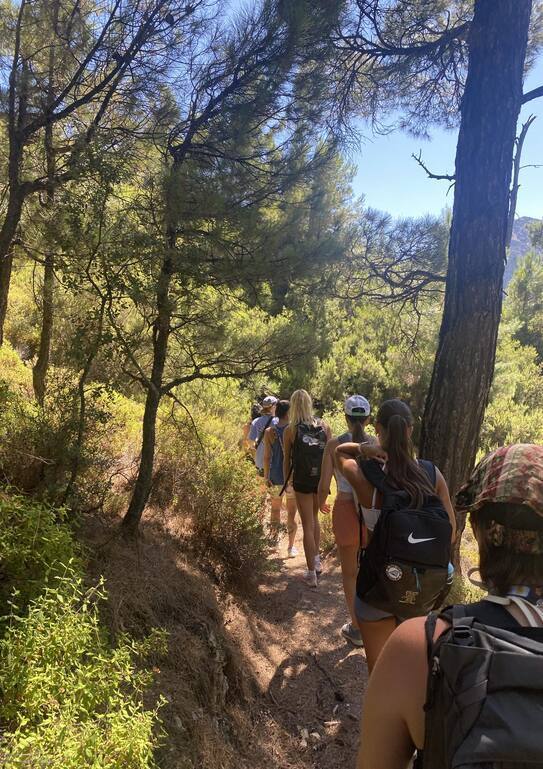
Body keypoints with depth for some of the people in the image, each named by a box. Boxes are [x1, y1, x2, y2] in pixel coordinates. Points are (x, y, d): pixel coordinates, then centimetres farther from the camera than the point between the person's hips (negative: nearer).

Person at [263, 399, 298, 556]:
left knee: (275, 509, 19)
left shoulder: (269, 432, -4)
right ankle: (291, 546, 11)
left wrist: (266, 476, 6)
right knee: (292, 512, 7)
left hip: (276, 477, 2)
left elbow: (267, 456, -3)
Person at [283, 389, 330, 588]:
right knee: (315, 518, 26)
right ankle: (316, 559, 29)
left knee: (307, 525, 5)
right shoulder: (323, 426, 0)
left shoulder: (291, 430, -7)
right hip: (321, 479, 3)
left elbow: (287, 460, 0)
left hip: (302, 480, -3)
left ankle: (311, 573, 11)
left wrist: (286, 481, 13)